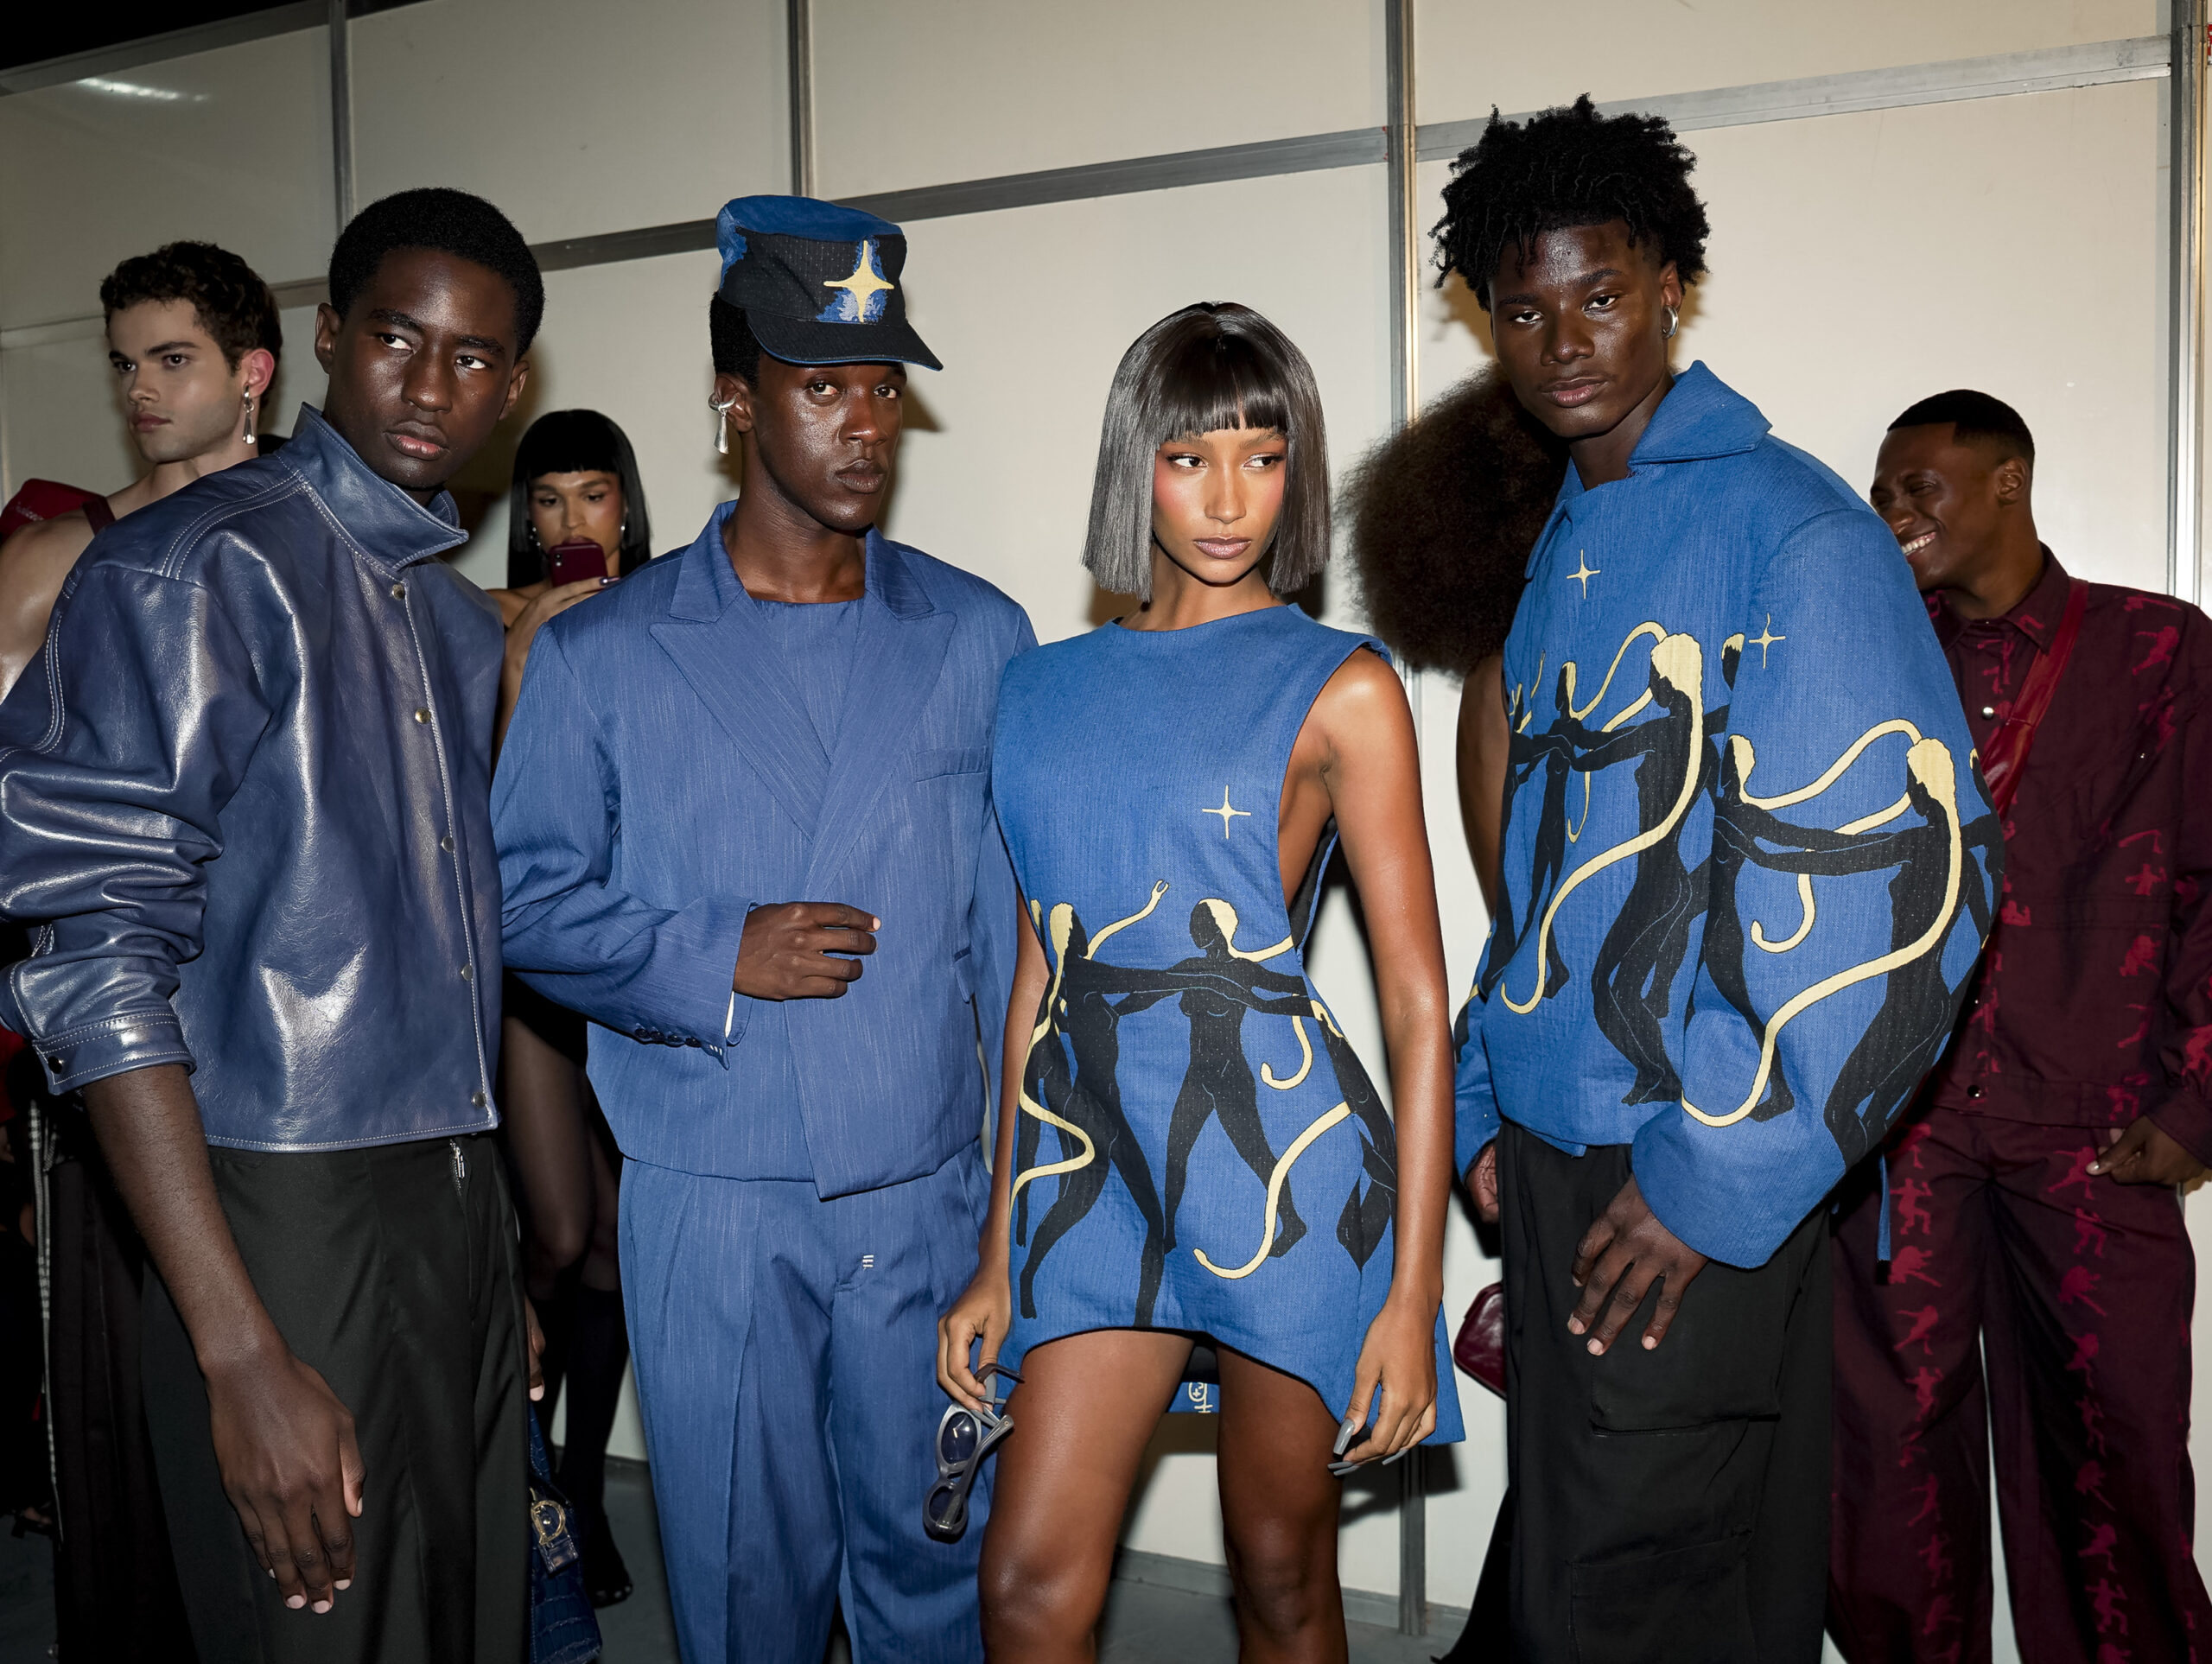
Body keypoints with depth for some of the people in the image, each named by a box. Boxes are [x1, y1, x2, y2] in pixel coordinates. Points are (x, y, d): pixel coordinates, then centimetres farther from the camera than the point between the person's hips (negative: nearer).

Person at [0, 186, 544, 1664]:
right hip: (292, 1223, -7)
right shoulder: (197, 570, -10)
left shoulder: (468, 621, 14)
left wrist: (505, 1251, 16)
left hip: (460, 1211, 7)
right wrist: (240, 1350, -21)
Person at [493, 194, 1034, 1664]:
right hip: (712, 1208, -1)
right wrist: (717, 958, -14)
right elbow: (530, 897, 2)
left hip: (932, 1198, 1)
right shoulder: (603, 653, 1)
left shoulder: (979, 636, 5)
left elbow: (1020, 921, 6)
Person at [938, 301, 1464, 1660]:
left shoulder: (1342, 686, -3)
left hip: (1283, 1155, -3)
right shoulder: (1050, 687, 10)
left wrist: (1413, 1291, -9)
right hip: (1099, 1157, 4)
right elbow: (1039, 980, 12)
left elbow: (1420, 1001, -4)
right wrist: (998, 1259, 12)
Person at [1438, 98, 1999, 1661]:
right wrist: (1488, 1107, 15)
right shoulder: (1568, 550, 15)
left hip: (1704, 1187, -8)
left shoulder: (1786, 526, -10)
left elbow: (1906, 881, -18)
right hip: (1561, 1158, 8)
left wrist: (1719, 1179, -17)